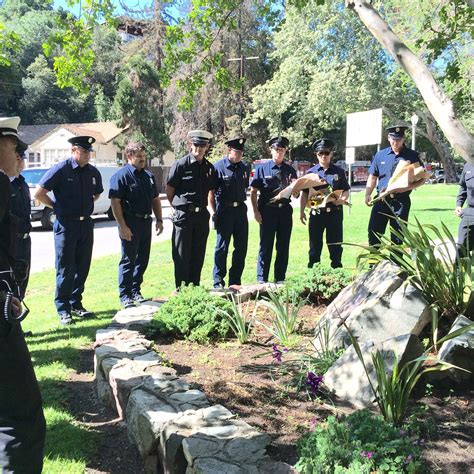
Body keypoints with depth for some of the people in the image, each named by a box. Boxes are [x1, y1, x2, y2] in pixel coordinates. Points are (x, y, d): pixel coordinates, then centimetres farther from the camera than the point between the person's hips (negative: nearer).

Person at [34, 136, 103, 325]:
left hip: (86, 224, 5)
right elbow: (39, 193, -7)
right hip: (66, 225, -5)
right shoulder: (61, 170, -10)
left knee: (82, 267, 10)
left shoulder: (93, 172, 6)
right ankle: (63, 310, 9)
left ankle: (76, 304, 23)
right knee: (65, 269, -1)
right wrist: (58, 207, -2)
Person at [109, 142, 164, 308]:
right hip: (130, 224, -7)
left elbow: (155, 199, 20)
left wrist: (159, 220, 11)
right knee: (128, 260, -1)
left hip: (146, 222, 7)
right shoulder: (121, 175, -9)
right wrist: (122, 226, -20)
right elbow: (115, 202, -15)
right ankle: (125, 296, 8)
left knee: (143, 259, 12)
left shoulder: (148, 175, 14)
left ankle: (136, 291, 25)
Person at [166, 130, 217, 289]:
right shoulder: (181, 164, -8)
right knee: (182, 256, 0)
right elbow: (169, 191, -2)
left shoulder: (209, 168, 8)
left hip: (202, 215, 5)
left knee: (198, 255, 11)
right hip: (183, 215, -5)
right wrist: (179, 208, 5)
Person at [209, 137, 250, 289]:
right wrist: (214, 213, -11)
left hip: (241, 210, 6)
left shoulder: (244, 168, 10)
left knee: (241, 247, 8)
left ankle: (235, 281, 20)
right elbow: (211, 192, -7)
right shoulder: (218, 167, -7)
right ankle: (218, 282, 11)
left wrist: (241, 205, 13)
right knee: (222, 247, 1)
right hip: (224, 211, -5)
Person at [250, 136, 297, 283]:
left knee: (283, 247, 8)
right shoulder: (262, 168, 4)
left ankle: (280, 279, 18)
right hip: (267, 211, -3)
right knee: (266, 246, 0)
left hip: (285, 211, 3)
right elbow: (253, 192, 1)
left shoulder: (290, 170, 11)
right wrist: (256, 212, -7)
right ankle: (262, 279, 8)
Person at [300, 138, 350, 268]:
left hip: (335, 212, 0)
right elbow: (305, 193, 7)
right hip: (316, 213, 0)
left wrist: (342, 199, -14)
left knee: (335, 245, 7)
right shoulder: (311, 172, 5)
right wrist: (301, 211, 2)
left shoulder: (339, 171, 6)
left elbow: (346, 191, 7)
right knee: (315, 245, 7)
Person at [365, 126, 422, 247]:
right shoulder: (380, 155, 8)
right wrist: (367, 194, -1)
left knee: (398, 237, 6)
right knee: (373, 232, 2)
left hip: (401, 201, -2)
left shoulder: (412, 156, 1)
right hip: (381, 200, 2)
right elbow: (373, 177, 12)